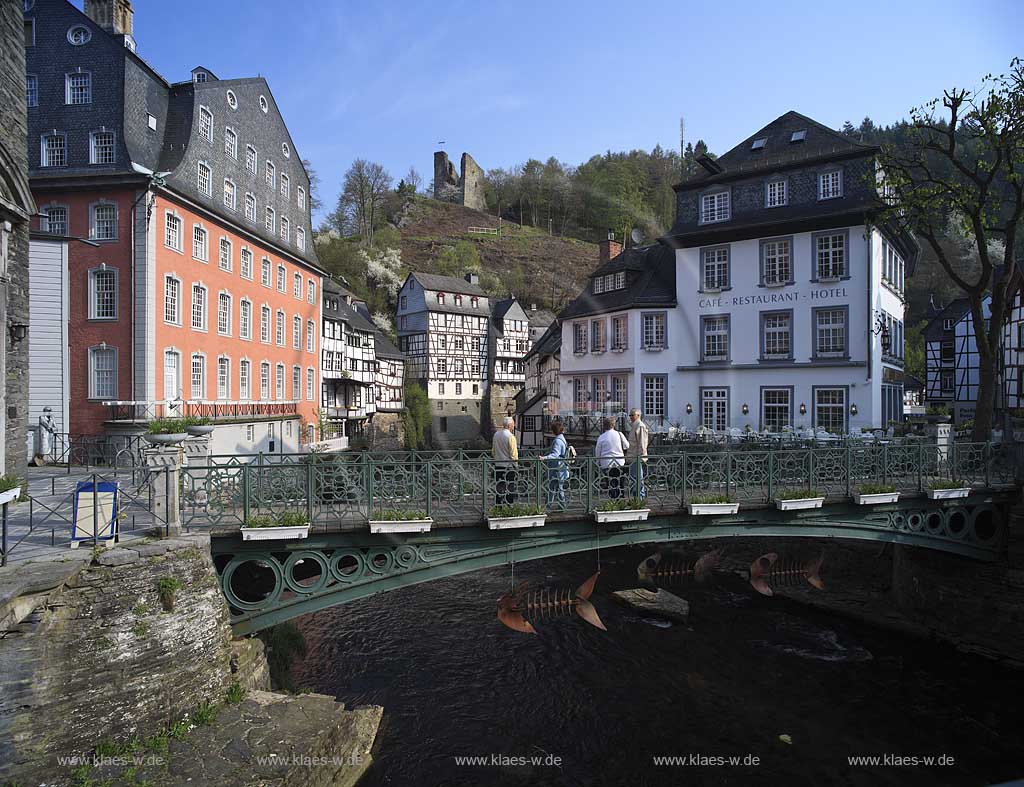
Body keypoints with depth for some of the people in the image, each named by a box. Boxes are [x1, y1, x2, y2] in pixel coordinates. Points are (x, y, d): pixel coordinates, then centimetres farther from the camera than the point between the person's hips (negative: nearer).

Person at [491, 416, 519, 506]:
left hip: (498, 466, 6)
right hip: (509, 466, -6)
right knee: (510, 489, 2)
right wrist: (515, 464, 0)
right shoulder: (510, 436, -14)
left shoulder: (496, 434, 5)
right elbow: (513, 454, -14)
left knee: (499, 489, 10)